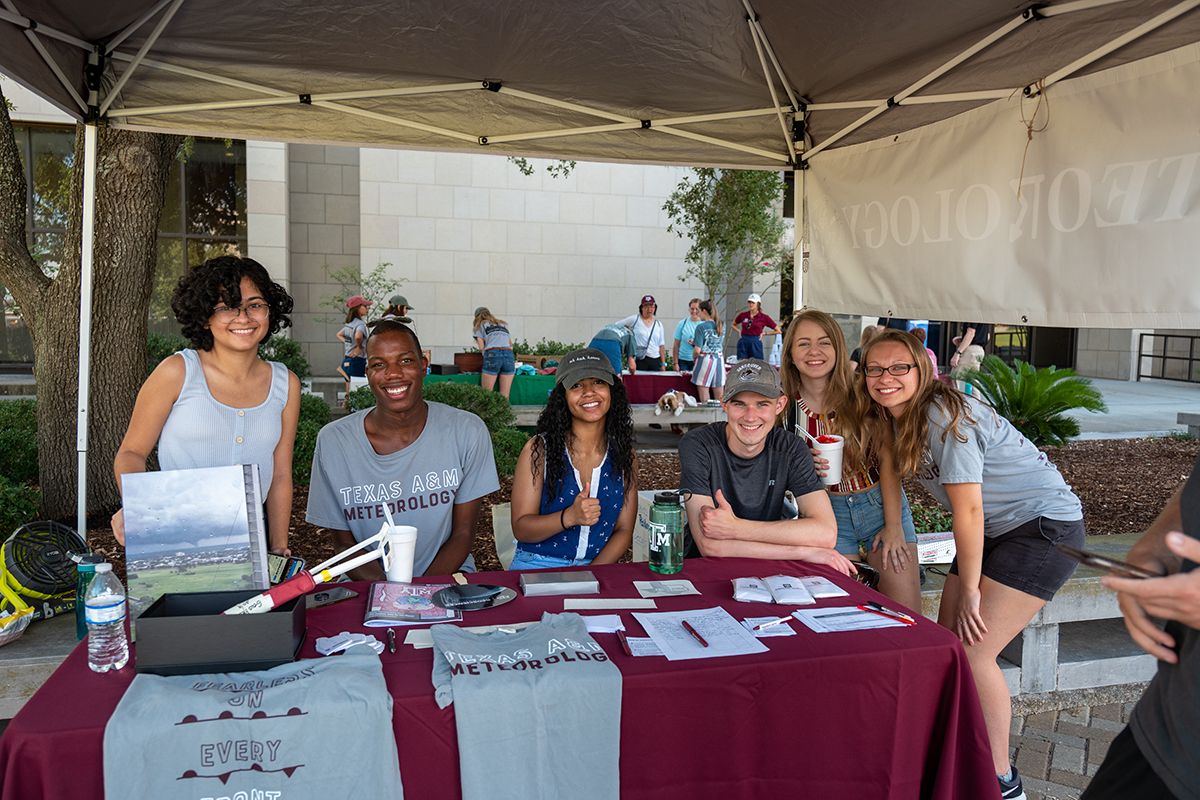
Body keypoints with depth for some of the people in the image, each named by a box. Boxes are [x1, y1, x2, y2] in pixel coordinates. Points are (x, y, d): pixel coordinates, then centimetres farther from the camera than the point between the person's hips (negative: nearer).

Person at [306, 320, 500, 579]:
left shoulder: (467, 431, -6)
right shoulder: (333, 441, -6)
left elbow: (463, 534, -1)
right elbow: (345, 544, 1)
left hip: (445, 575, -1)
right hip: (368, 584, 1)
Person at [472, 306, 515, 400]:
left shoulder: (480, 326, 19)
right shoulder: (503, 324, 31)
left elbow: (481, 348, 8)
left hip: (493, 355, -3)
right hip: (509, 355, 3)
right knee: (505, 396, 0)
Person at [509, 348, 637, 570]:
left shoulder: (623, 454, 6)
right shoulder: (539, 449, -3)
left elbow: (624, 531, 5)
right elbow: (520, 529, -5)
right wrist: (569, 517, -23)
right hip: (535, 567, -2)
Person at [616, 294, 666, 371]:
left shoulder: (658, 324, 14)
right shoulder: (634, 319, 3)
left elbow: (661, 346, 14)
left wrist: (663, 364, 9)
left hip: (656, 361, 4)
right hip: (640, 360, -4)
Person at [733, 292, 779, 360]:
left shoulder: (764, 318, -2)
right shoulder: (743, 315, 5)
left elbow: (778, 331, 3)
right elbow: (733, 324, 25)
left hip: (756, 343, -3)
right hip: (743, 343, 3)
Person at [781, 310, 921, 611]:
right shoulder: (786, 406, -4)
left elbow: (888, 459, -9)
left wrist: (894, 525, -13)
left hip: (881, 503, -1)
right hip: (828, 513, 1)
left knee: (907, 616, -4)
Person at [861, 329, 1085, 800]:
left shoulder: (944, 414, -23)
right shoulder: (902, 417, 3)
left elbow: (968, 508, -21)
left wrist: (969, 591, -14)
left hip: (1046, 526, -9)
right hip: (997, 530, 9)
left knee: (972, 652, -12)